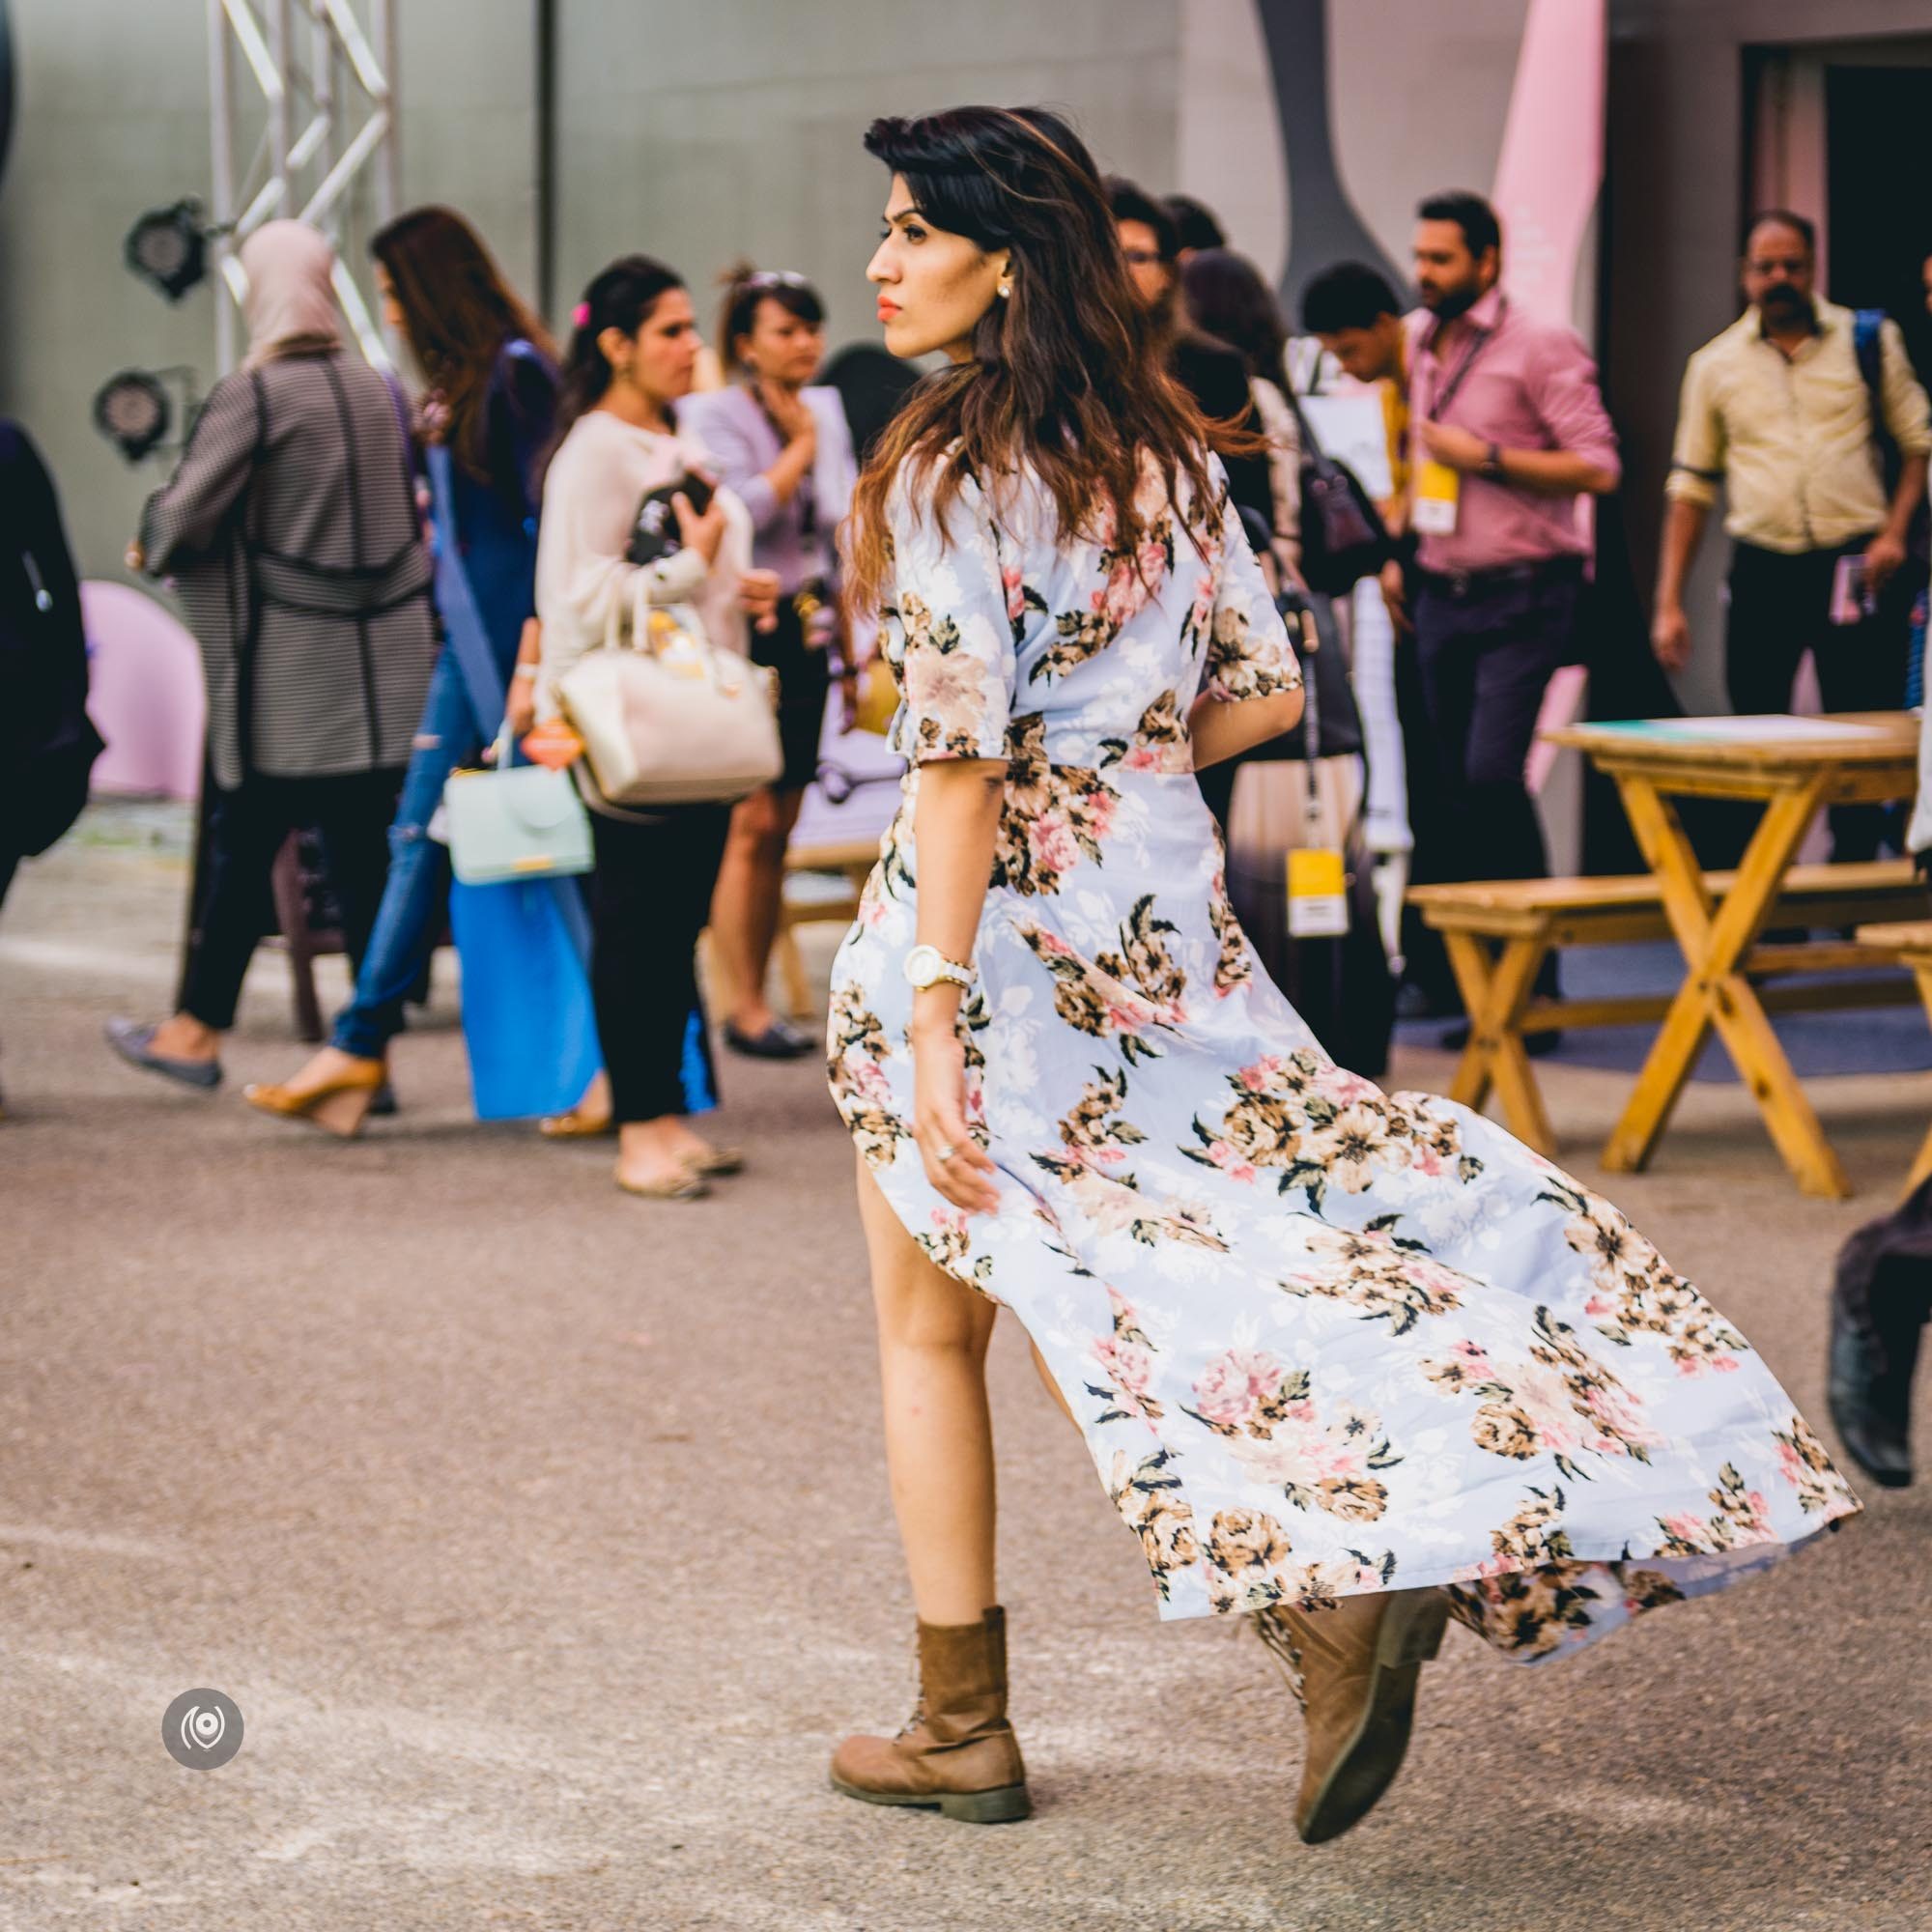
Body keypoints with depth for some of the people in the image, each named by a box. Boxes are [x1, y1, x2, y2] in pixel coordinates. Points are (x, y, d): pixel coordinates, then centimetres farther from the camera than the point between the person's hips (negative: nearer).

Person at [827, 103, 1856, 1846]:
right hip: (1164, 917, 6)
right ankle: (1356, 1576, -5)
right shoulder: (1166, 451, 6)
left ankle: (961, 1725, 14)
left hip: (992, 927, -6)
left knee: (930, 1327, 8)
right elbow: (1265, 692, 11)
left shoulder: (951, 474, -16)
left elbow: (962, 763, -20)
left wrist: (936, 1023, -21)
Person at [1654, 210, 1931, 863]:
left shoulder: (1869, 341, 5)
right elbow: (1691, 485, 11)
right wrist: (1669, 603, 6)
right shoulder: (1716, 363, 9)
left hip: (1855, 566, -1)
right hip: (1763, 572, 1)